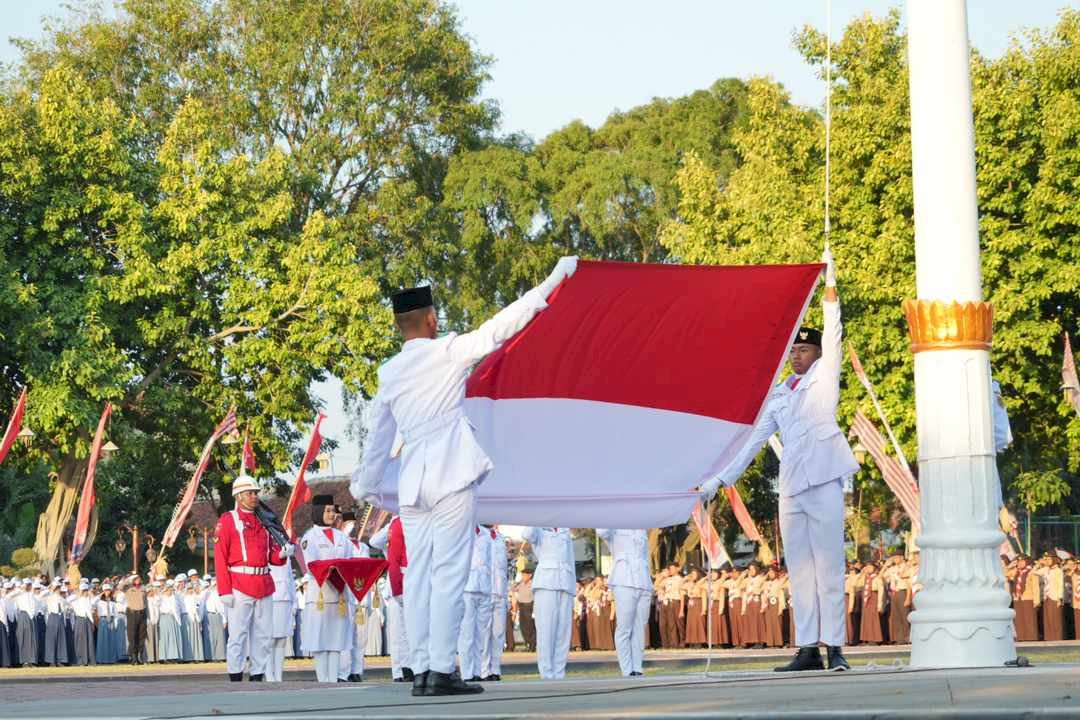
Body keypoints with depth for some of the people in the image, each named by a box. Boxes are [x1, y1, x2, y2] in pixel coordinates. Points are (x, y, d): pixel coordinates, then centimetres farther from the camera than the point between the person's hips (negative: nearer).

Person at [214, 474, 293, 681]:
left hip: (264, 585, 6)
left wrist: (282, 554, -3)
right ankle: (235, 678, -3)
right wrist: (225, 591, -14)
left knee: (263, 635, 5)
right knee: (238, 635, -6)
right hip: (240, 586, -6)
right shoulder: (228, 520, 0)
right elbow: (220, 557, -6)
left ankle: (257, 676, 10)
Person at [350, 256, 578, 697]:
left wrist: (367, 484, 34)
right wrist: (552, 282, 0)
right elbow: (500, 328, -5)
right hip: (452, 478, -5)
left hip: (412, 483, 6)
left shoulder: (389, 372, 13)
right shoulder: (448, 352, -2)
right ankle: (441, 671, -11)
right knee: (449, 574, -7)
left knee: (419, 576, 6)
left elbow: (378, 434, 21)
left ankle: (421, 670, 3)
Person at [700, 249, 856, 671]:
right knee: (799, 569, 3)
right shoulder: (777, 396, 17)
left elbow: (832, 336, -6)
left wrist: (830, 284, -14)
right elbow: (753, 439, 17)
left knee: (828, 567, -5)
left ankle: (835, 648, -6)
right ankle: (807, 649, 3)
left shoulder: (824, 376, 7)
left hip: (823, 481, -5)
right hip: (791, 486, 5)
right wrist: (720, 479, 12)